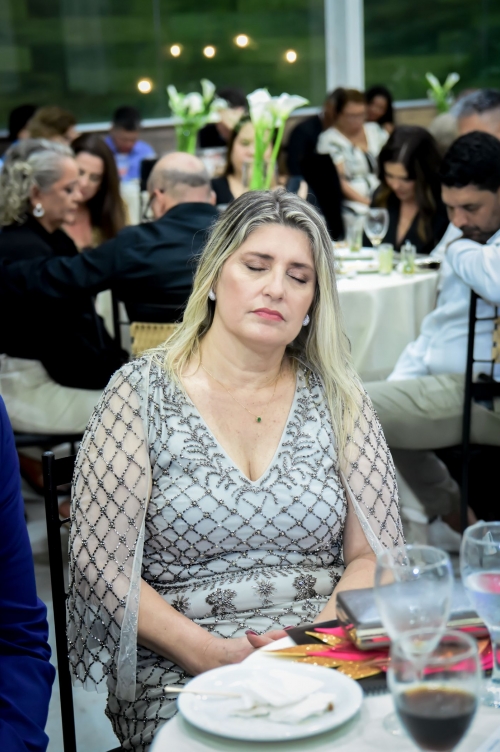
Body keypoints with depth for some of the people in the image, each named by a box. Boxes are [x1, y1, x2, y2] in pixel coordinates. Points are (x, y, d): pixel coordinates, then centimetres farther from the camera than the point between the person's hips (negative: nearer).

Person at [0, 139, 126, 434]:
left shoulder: (57, 241, 12)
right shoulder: (24, 252, -19)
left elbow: (87, 320, 13)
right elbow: (61, 347, -20)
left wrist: (122, 365, 2)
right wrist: (117, 375, -11)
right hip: (30, 389, -9)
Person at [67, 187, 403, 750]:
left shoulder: (336, 398, 8)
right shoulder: (142, 393, 0)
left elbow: (374, 555, 6)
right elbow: (104, 562, -5)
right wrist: (211, 654, -17)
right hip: (177, 671, -2)